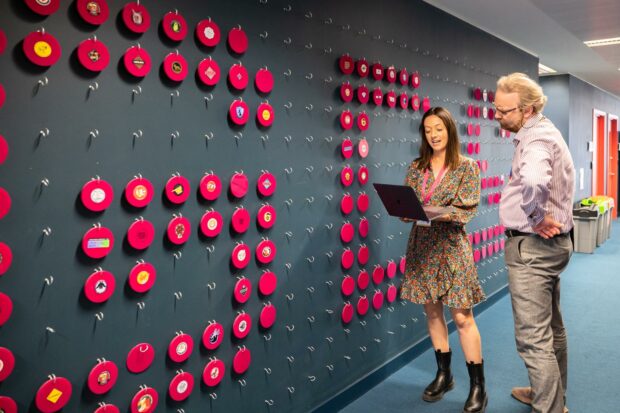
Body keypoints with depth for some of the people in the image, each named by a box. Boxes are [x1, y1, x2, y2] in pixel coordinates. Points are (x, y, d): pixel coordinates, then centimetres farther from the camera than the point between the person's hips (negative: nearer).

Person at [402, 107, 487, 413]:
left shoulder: (467, 166, -1)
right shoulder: (416, 167, 9)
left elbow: (467, 209, -10)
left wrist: (436, 212, -26)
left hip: (451, 246, -4)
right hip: (421, 246, 4)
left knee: (462, 316, -2)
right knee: (432, 312, 11)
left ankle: (478, 386, 12)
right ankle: (443, 374, 28)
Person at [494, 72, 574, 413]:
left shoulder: (537, 137, -20)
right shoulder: (542, 132, 13)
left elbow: (534, 181, -43)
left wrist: (537, 218, -27)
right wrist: (542, 217, 10)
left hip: (532, 246, -11)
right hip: (551, 243, 11)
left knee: (533, 338, -4)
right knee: (551, 328, 22)